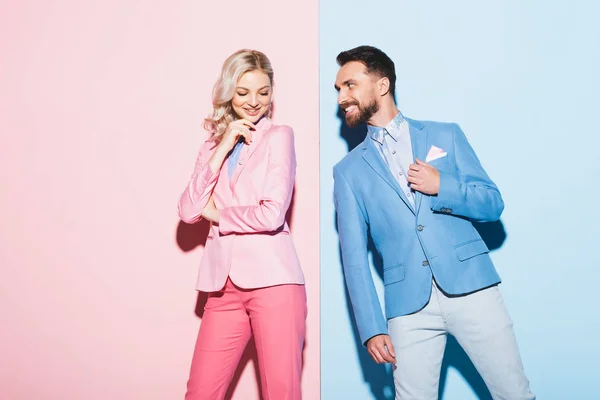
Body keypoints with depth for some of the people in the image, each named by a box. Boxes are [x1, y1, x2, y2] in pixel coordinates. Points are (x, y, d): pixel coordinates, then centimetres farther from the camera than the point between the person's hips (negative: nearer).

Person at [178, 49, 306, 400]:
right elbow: (188, 212, 2)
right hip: (225, 285, 5)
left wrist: (216, 213, 1)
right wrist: (221, 150, -4)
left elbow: (272, 214, -13)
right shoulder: (215, 142, 15)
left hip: (272, 280, -5)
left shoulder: (279, 136, 0)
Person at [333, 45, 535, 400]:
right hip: (409, 304, 1)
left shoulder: (446, 135, 10)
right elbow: (354, 255, 5)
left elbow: (493, 204, 8)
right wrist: (371, 328, -3)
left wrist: (442, 185, -10)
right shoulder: (349, 171, 10)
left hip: (471, 287, 0)